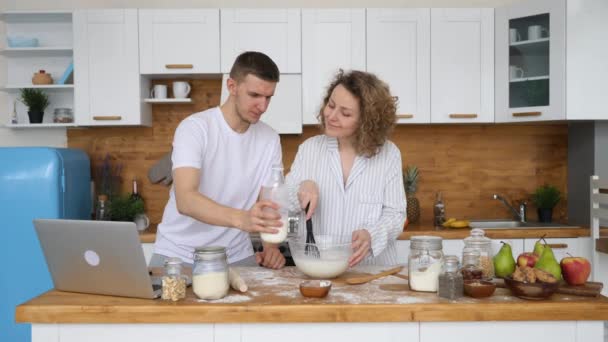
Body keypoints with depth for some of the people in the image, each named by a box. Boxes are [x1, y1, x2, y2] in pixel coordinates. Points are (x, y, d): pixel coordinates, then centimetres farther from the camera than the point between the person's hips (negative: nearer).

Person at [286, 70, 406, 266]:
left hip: (374, 269, 0)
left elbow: (395, 213, -1)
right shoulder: (309, 148, 3)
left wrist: (370, 235, -20)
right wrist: (303, 186, -17)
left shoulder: (389, 154, -1)